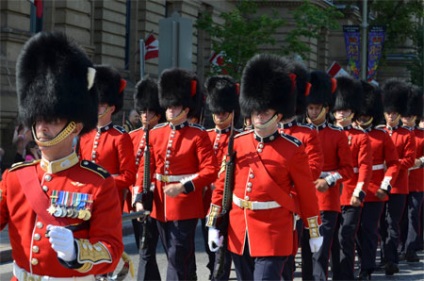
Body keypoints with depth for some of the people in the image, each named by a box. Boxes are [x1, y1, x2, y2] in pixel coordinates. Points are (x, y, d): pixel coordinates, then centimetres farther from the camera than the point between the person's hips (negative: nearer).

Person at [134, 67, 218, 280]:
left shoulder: (198, 135, -7)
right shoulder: (155, 133, 8)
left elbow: (210, 171, -12)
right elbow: (145, 168, 8)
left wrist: (184, 187, -24)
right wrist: (140, 197, -3)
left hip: (185, 206, -6)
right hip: (161, 206, 6)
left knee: (178, 258, -8)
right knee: (179, 257, 17)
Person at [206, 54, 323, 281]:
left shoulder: (293, 150, -5)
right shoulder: (237, 143, 6)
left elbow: (307, 194, 1)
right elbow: (222, 185, 9)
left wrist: (314, 232, 5)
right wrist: (213, 225, 5)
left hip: (273, 235, -5)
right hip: (239, 234, 5)